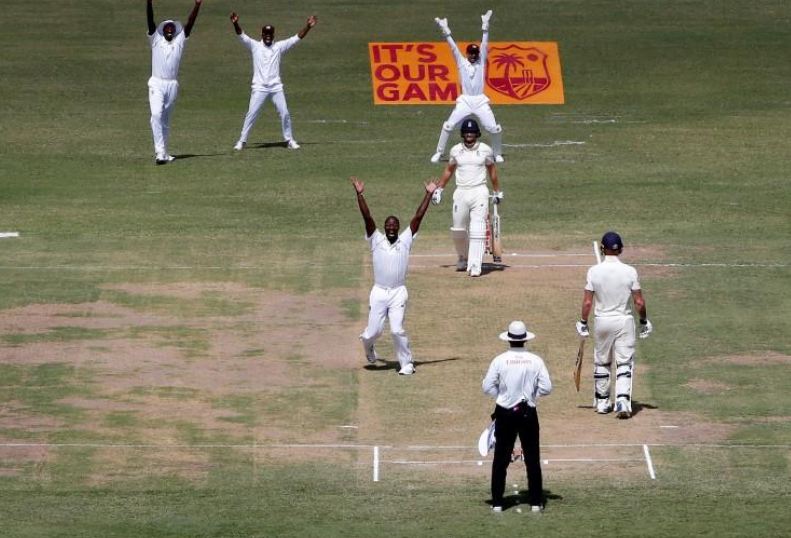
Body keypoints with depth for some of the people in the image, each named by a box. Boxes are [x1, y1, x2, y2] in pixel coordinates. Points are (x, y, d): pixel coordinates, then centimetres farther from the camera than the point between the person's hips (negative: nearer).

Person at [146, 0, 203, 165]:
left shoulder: (180, 42, 12)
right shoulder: (155, 40, 8)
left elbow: (190, 23, 3)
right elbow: (150, 21, -3)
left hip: (172, 85, 3)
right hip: (156, 83, -3)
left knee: (166, 120, 9)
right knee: (157, 115, -17)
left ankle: (163, 153, 15)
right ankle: (160, 152, -23)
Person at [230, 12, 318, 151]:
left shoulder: (279, 46, 8)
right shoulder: (255, 46, 4)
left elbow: (297, 38, 1)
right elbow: (242, 36, -8)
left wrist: (308, 27, -11)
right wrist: (235, 24, -26)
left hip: (276, 87, 2)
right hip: (259, 88, -2)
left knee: (284, 114, 1)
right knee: (251, 114, -5)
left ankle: (289, 140, 15)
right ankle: (242, 141, 1)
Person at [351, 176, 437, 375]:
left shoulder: (405, 240, 7)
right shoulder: (376, 240, 5)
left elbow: (418, 217, 3)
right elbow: (367, 217, -3)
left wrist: (429, 194, -1)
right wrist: (359, 194, -12)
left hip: (398, 293, -1)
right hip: (379, 292, 1)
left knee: (397, 330, -11)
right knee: (374, 331, 3)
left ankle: (406, 364, 4)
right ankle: (368, 346, 39)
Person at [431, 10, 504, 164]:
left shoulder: (481, 62, 9)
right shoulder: (461, 62, 7)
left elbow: (484, 45, 1)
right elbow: (453, 46, 0)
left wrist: (485, 27, -8)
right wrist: (445, 30, -8)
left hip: (481, 101, 1)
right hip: (465, 100, -1)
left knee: (494, 128, -6)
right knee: (448, 126, -9)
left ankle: (498, 154, 15)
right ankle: (439, 153, 3)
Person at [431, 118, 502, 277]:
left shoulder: (485, 150, 2)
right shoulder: (456, 150, 6)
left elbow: (492, 170, 12)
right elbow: (449, 170, 16)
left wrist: (497, 192, 15)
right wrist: (438, 189, 11)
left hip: (479, 192, -2)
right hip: (461, 193, 3)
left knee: (477, 229, -12)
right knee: (457, 230, 6)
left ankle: (475, 265, -14)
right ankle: (463, 258, 32)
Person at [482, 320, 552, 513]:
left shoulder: (500, 360, -8)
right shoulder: (536, 361, -7)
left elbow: (487, 386, -6)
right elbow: (546, 388, -6)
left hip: (505, 414, 0)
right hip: (528, 413, 0)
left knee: (501, 459, 6)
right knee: (532, 459, 9)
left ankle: (497, 502, 6)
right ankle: (536, 502, 10)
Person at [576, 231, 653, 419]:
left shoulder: (594, 271, -9)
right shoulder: (630, 271, -10)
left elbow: (587, 302, -8)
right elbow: (639, 302, -7)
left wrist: (583, 323, 4)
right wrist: (644, 321, 7)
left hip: (602, 321, 1)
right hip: (624, 321, -1)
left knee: (601, 362, 16)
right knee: (624, 364, 2)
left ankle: (602, 402, 24)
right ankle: (623, 402, -12)